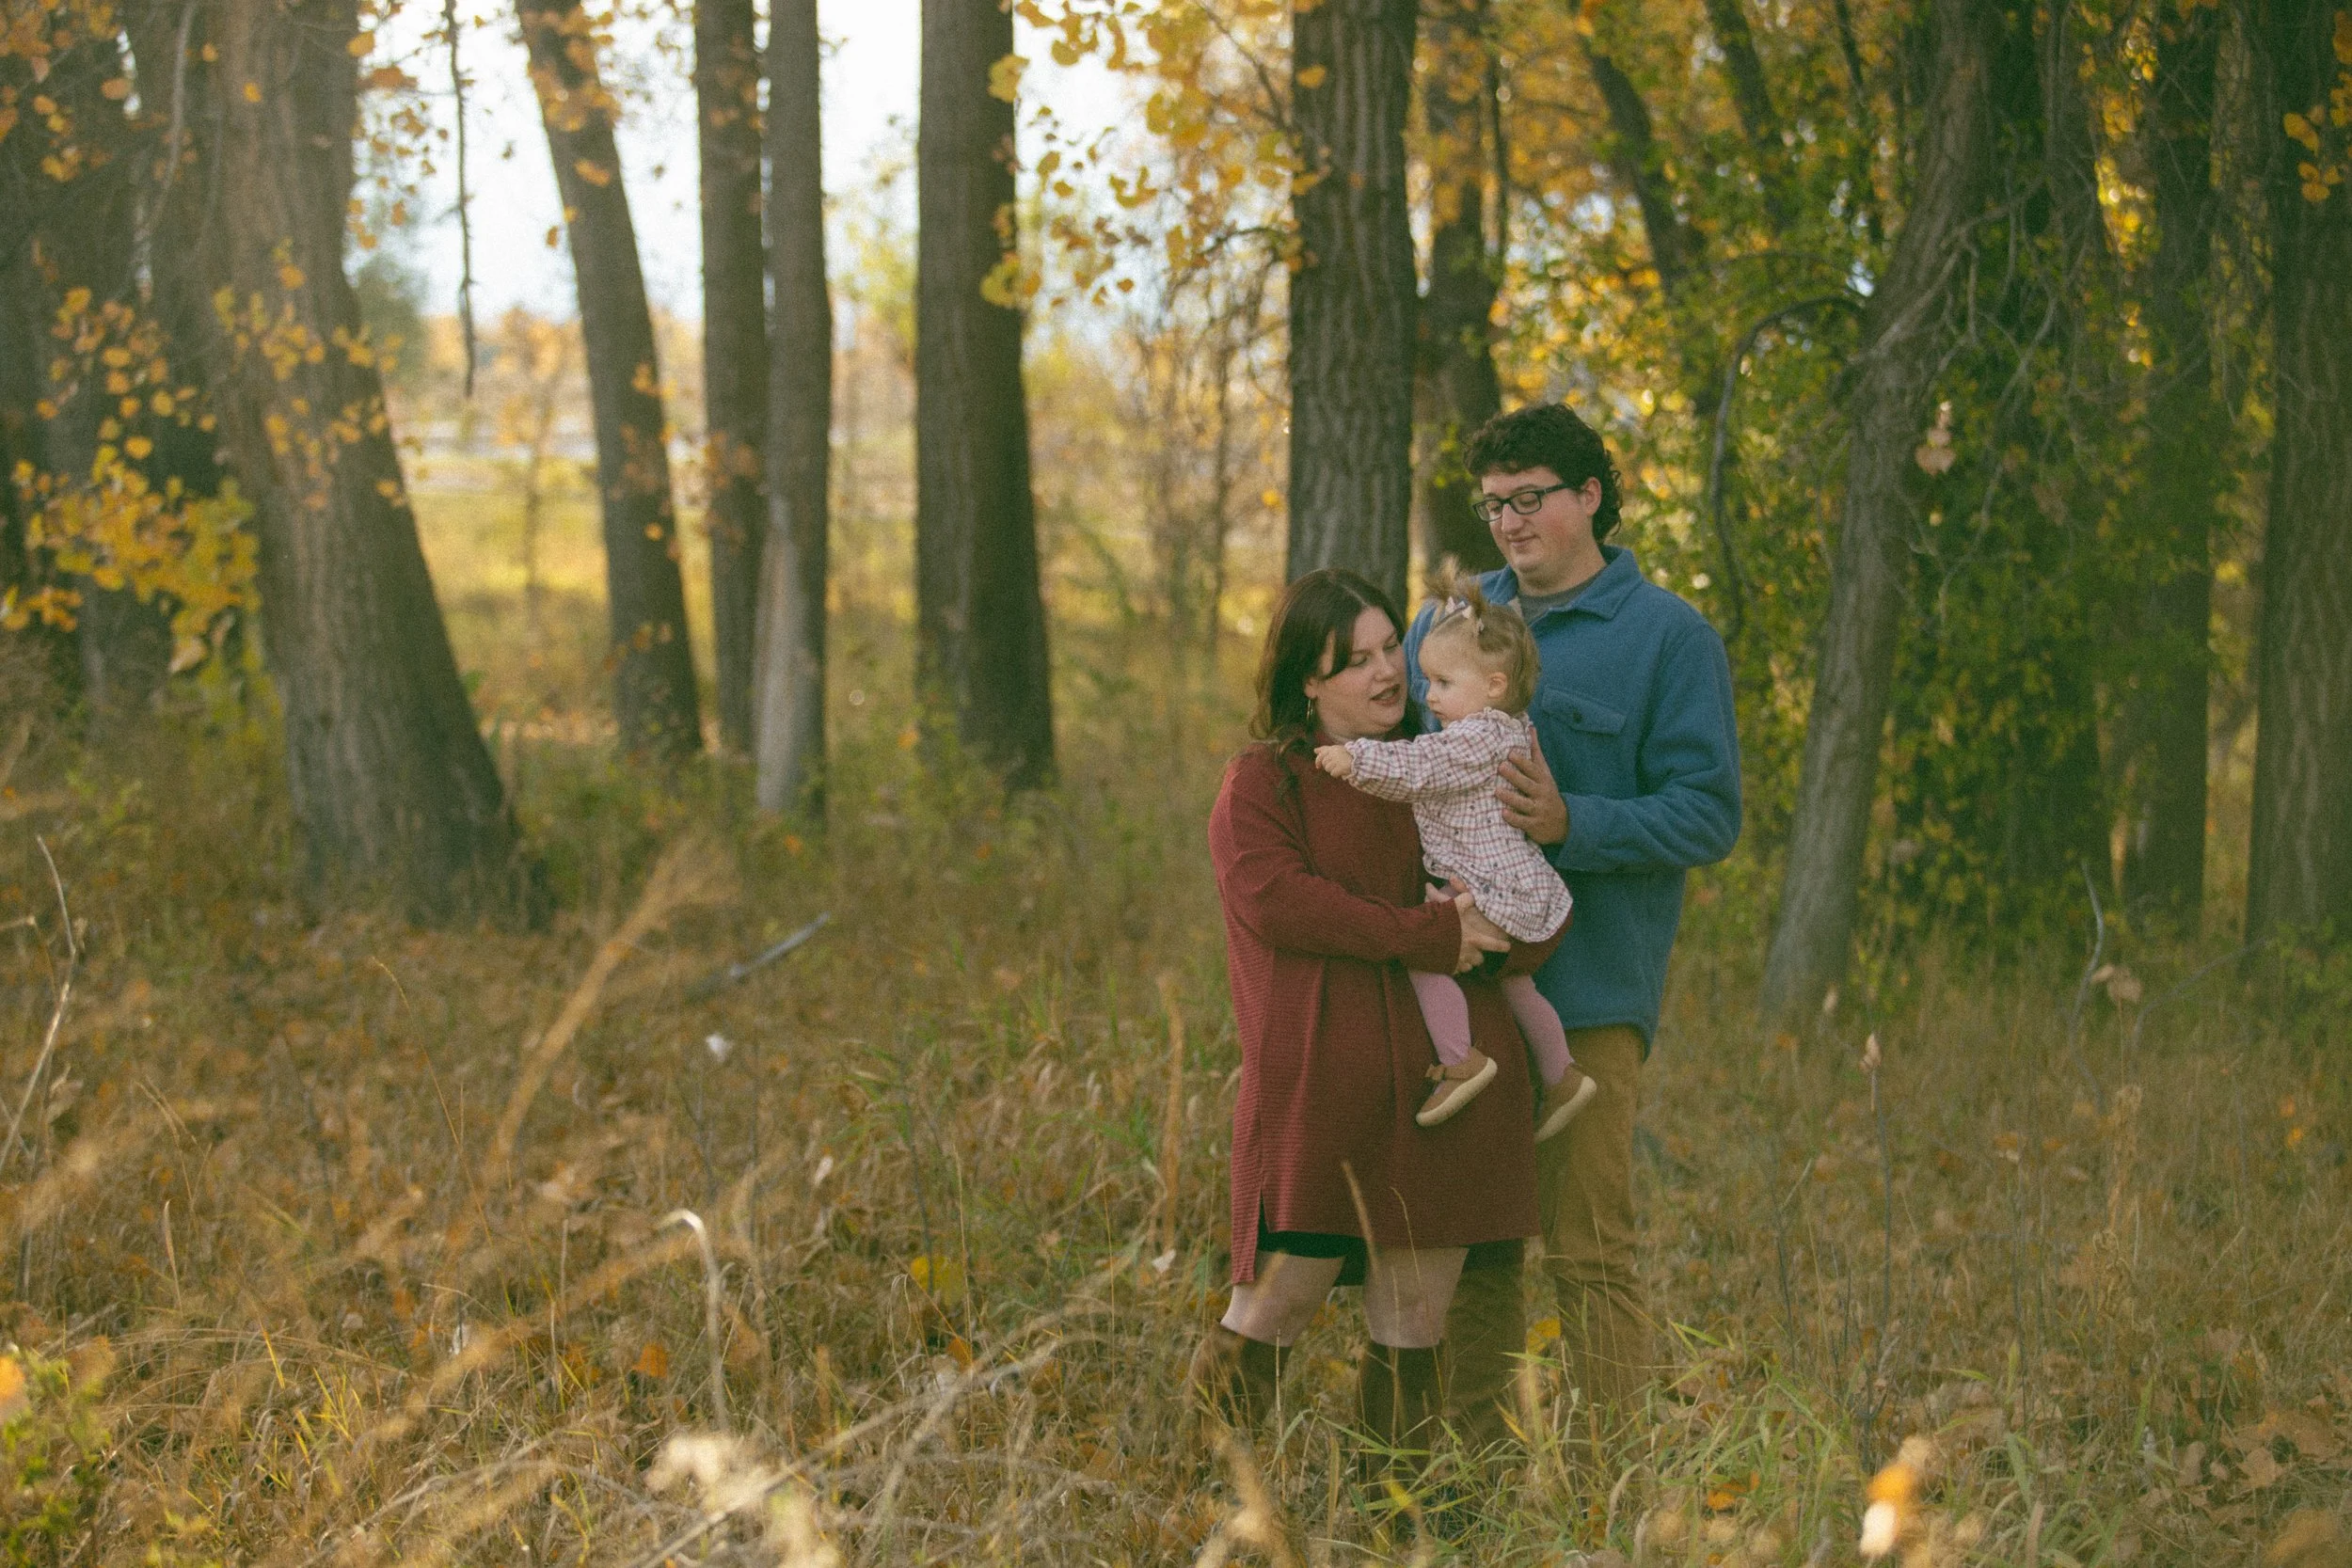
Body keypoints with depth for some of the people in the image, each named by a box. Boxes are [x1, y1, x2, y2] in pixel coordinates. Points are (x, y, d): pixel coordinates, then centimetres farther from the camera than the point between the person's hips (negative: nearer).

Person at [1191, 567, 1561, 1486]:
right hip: (1318, 1088, -4)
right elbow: (1277, 900, -14)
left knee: (1414, 1324, 7)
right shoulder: (1261, 785, 4)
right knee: (1277, 1307, -5)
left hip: (1440, 1085, 5)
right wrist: (1431, 937, -17)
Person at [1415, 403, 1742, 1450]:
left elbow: (1707, 815, -6)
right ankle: (1473, 1462, 17)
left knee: (1586, 1250, -6)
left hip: (1585, 989, -5)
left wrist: (1572, 826, -21)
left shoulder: (1670, 639, 0)